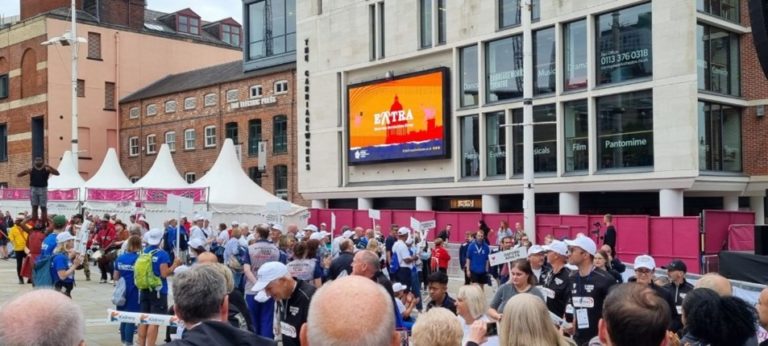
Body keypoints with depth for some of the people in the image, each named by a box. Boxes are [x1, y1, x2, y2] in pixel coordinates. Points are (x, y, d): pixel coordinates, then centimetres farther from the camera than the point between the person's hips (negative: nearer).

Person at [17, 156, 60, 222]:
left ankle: (45, 223, -1)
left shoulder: (46, 169, 4)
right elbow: (18, 175, 5)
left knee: (43, 207, -2)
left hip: (43, 189, -1)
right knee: (34, 207, 4)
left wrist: (49, 167, -19)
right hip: (33, 189, 1)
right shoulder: (31, 170, 7)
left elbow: (57, 173, -8)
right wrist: (25, 171, -16)